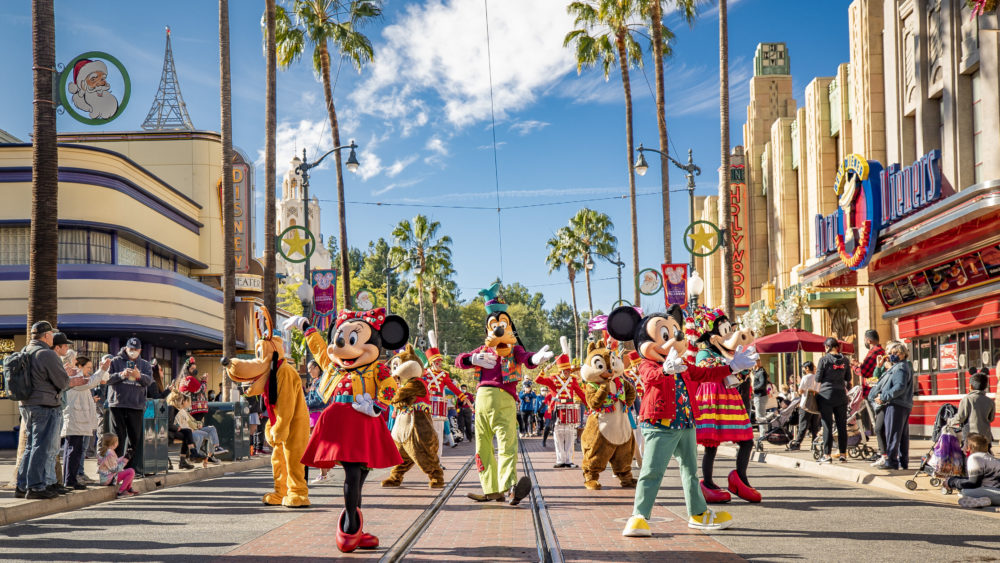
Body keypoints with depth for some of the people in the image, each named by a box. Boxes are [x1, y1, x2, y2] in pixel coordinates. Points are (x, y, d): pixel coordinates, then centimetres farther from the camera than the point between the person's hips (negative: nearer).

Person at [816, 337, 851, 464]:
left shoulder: (824, 360, -8)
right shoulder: (844, 360, 4)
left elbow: (818, 378, -6)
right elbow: (848, 378, 11)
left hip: (826, 395, -4)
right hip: (841, 396, 4)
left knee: (827, 426, -1)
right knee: (842, 426, 9)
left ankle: (827, 455, 0)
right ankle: (843, 454, 11)